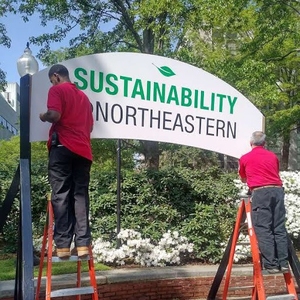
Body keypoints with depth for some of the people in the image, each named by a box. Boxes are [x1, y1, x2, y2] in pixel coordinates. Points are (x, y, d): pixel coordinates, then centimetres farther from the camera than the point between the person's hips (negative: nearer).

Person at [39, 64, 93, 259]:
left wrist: (43, 117, 7)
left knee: (61, 196, -5)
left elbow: (54, 115, -12)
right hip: (84, 150, 6)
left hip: (63, 147, -5)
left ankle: (63, 245, -8)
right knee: (80, 195, 2)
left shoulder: (57, 90, 4)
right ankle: (83, 244, -5)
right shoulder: (83, 96, 24)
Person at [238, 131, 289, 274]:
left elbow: (243, 179, 27)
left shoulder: (245, 158, 11)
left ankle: (271, 264, -6)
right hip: (277, 190, 4)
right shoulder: (273, 156, 19)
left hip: (260, 192, -4)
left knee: (263, 230, -2)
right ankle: (283, 263, 6)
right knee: (279, 229, 7)